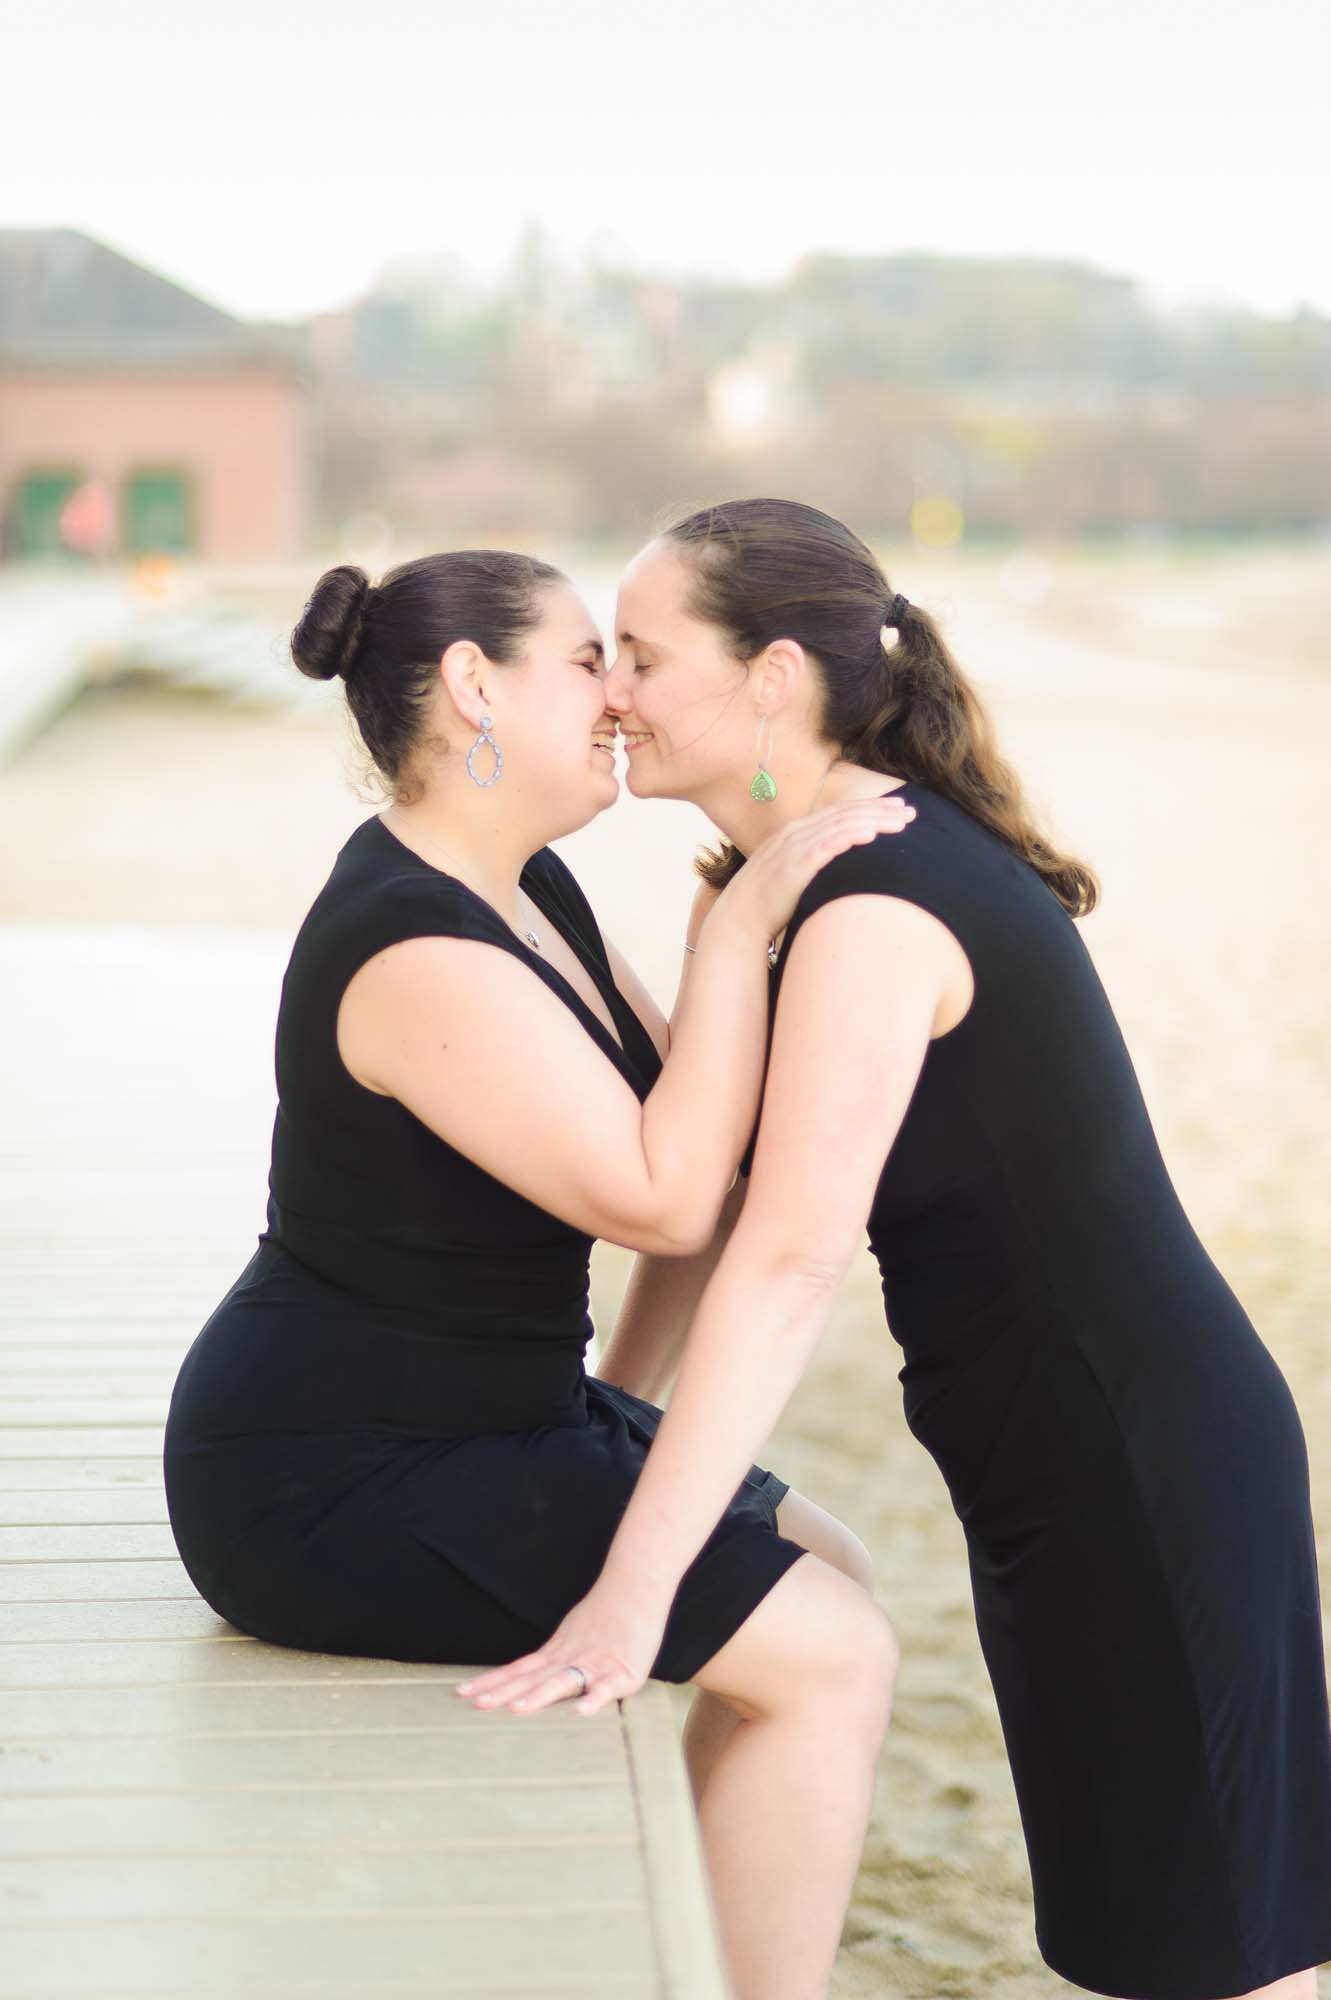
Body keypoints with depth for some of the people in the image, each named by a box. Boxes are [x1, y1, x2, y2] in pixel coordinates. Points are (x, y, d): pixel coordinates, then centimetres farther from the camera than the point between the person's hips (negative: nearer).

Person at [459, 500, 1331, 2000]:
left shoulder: (876, 905, -24)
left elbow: (790, 1259, -31)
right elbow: (709, 1181, 11)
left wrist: (630, 1592, -33)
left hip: (1141, 1464, -10)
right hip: (1073, 1447, 10)